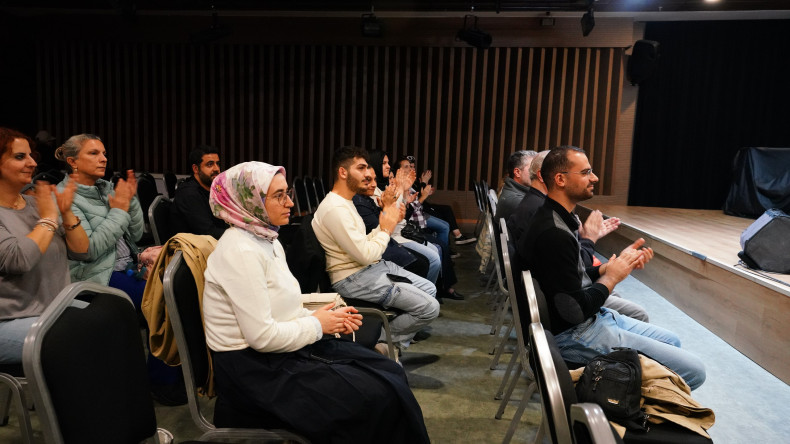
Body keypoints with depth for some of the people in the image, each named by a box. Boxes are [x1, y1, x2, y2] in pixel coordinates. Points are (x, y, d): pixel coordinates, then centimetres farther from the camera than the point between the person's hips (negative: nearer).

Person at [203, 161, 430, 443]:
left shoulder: (268, 241, 9)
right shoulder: (241, 251, -21)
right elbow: (262, 337, -25)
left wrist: (329, 318, -2)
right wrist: (317, 324, -11)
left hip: (283, 348, 9)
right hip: (256, 370, -9)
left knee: (390, 373, 0)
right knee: (379, 397, -15)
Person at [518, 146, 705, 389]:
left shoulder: (558, 219, 8)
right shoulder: (553, 234, -26)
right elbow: (577, 311, -26)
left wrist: (617, 263, 1)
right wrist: (612, 276, -11)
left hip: (595, 316, 11)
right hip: (576, 334, -11)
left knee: (672, 340, 24)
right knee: (694, 371, -7)